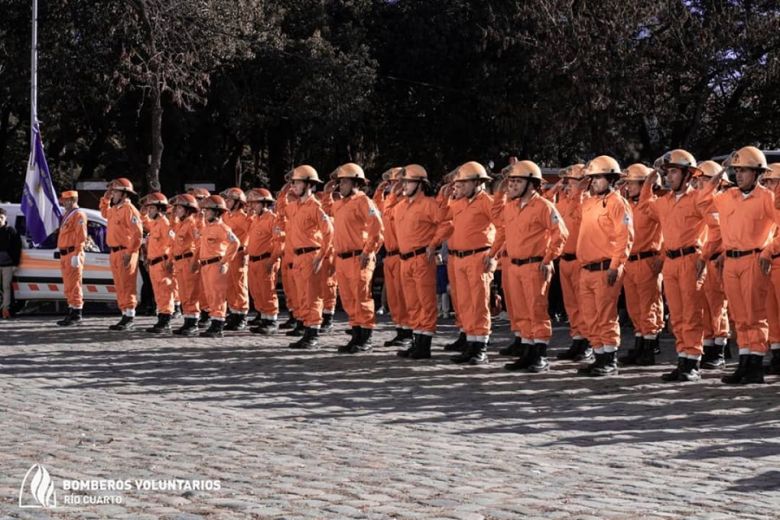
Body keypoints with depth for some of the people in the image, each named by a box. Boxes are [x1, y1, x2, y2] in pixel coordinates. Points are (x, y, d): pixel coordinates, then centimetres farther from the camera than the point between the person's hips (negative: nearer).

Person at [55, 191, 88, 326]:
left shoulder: (78, 215, -9)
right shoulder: (66, 216, 21)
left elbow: (81, 236, -17)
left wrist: (76, 255, -22)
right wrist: (62, 254, 19)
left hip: (73, 254, -10)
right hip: (64, 254, 10)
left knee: (73, 285, -10)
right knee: (68, 286, 12)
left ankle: (76, 314, -8)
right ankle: (71, 313, 17)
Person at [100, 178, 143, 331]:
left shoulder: (129, 209, -12)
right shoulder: (114, 209, 16)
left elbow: (137, 233, -19)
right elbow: (104, 213, 41)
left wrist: (129, 252, -22)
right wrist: (105, 198, 24)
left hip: (125, 253, -9)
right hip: (114, 252, 9)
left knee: (127, 286, -9)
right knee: (120, 287, 11)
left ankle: (129, 317, -7)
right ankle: (125, 316, 16)